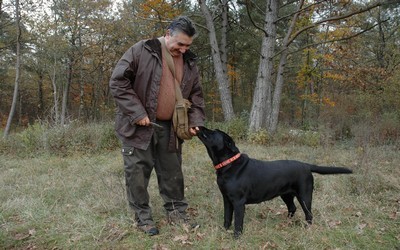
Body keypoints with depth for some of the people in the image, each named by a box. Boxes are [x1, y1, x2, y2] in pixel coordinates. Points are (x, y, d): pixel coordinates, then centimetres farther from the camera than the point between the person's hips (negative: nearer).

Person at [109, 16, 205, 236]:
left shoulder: (189, 63, 6)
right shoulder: (141, 51, -11)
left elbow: (196, 95, 14)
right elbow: (118, 82, -13)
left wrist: (196, 121, -1)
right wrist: (137, 112, -18)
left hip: (168, 127, 5)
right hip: (138, 125, -4)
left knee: (172, 170, 12)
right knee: (138, 171, 2)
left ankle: (176, 211, 27)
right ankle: (142, 217, 17)